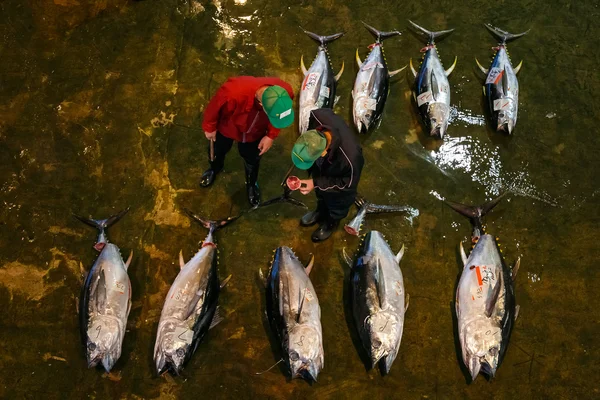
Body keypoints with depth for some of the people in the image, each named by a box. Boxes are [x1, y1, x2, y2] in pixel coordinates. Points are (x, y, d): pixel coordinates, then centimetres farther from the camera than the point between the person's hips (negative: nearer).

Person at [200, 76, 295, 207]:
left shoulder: (286, 92, -39)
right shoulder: (234, 93, -50)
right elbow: (215, 106, -25)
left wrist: (271, 135, -13)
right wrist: (209, 127, -8)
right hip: (226, 127, -1)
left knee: (252, 159, 26)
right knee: (217, 151, 30)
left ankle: (252, 184, 60)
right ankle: (214, 169, 66)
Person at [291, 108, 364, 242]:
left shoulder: (349, 158, -50)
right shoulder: (317, 116, -39)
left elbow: (348, 183, -26)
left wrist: (315, 183, -28)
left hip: (340, 177, -4)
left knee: (336, 202, 28)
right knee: (320, 192, 33)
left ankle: (332, 221, 59)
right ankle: (322, 211, 64)